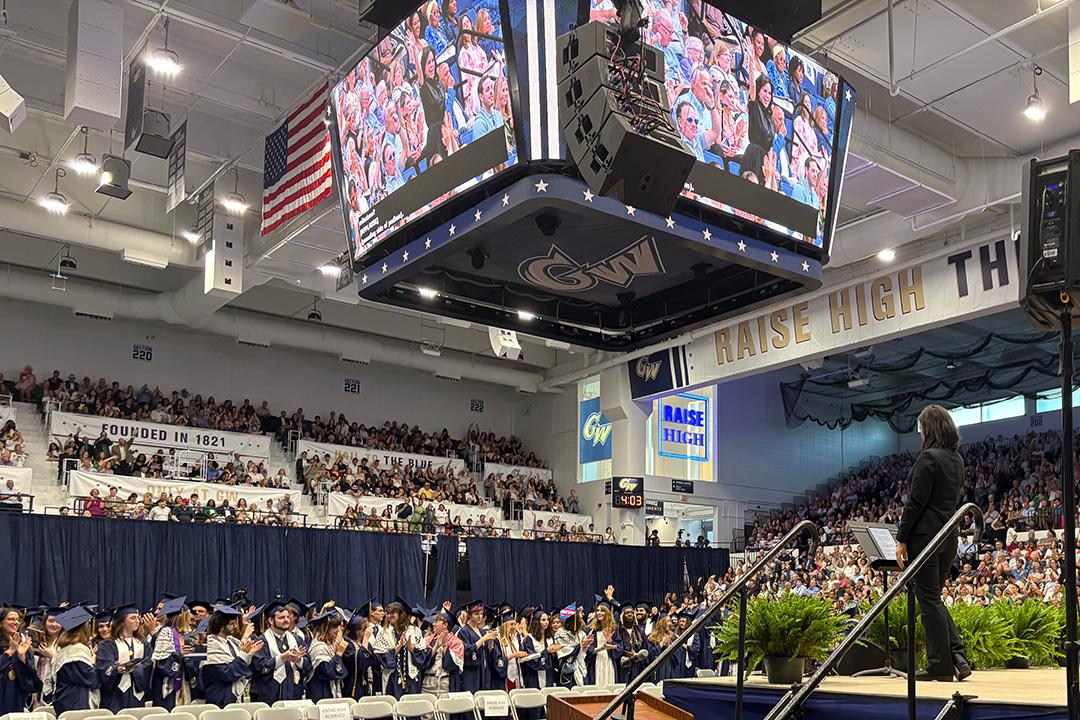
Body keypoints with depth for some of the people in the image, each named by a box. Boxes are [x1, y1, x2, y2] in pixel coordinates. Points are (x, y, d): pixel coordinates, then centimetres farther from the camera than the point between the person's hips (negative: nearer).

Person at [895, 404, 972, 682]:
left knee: (929, 599, -1)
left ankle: (940, 665, 3)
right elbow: (958, 498, 18)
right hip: (949, 535, 9)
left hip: (925, 535, -9)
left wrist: (902, 539, -12)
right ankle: (958, 656, 9)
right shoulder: (957, 459, 11)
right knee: (935, 597, 18)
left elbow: (915, 502, -16)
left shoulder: (929, 458, -15)